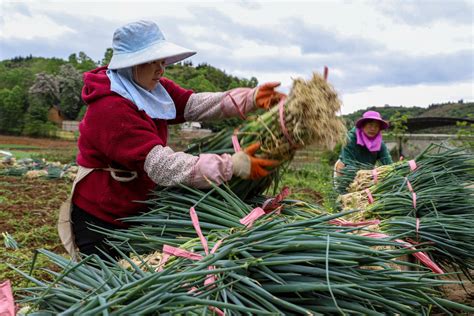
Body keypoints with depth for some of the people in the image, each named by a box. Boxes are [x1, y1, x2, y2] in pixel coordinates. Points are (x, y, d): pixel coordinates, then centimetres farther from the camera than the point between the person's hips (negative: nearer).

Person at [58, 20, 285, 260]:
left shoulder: (150, 88, -1)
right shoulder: (110, 109, -29)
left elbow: (194, 104, -14)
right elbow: (162, 165, -36)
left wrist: (251, 98, -27)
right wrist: (233, 166, -40)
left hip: (136, 213, 8)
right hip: (99, 219, -8)